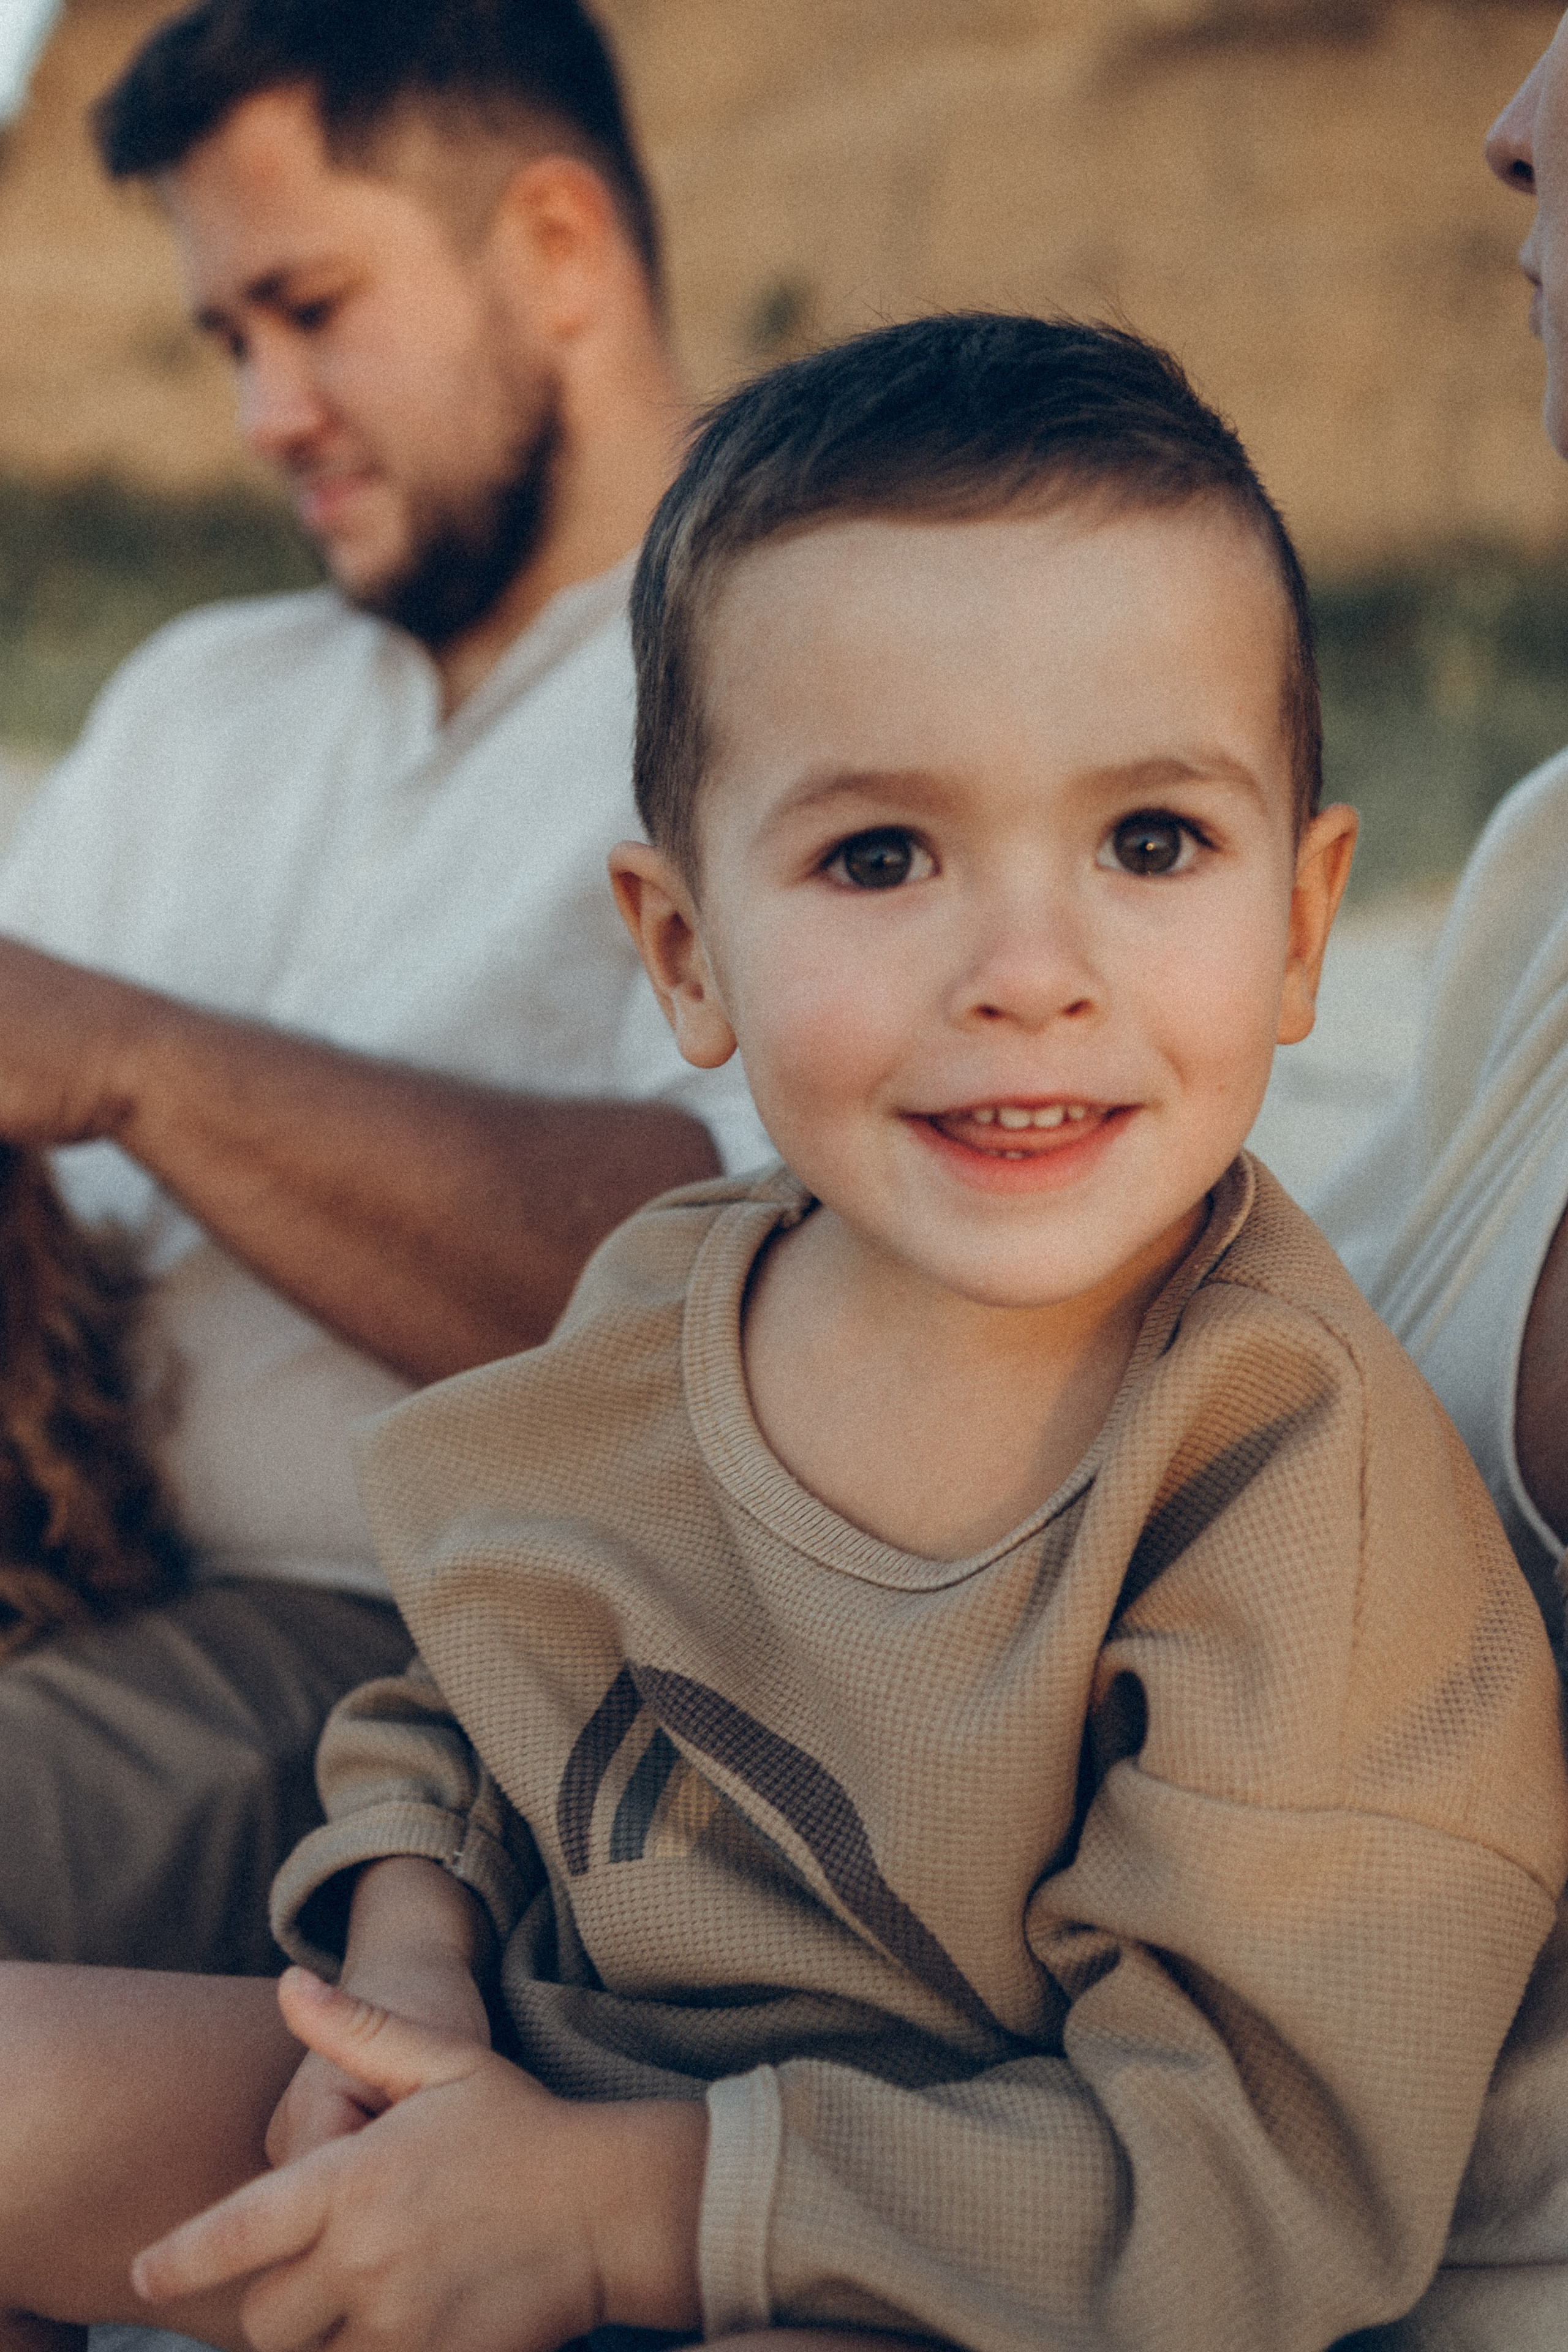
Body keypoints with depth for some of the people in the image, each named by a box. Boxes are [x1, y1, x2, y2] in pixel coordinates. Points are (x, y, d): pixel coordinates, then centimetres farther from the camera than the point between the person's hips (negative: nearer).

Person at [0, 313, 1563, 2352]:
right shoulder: (656, 1302, -6)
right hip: (526, 2100, 6)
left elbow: (1261, 2184, -25)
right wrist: (412, 1968, -9)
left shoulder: (1302, 1471, -25)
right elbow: (461, 1698, 12)